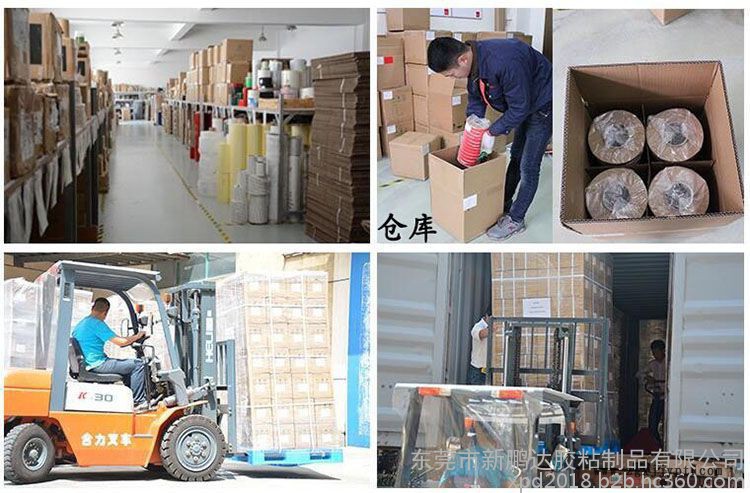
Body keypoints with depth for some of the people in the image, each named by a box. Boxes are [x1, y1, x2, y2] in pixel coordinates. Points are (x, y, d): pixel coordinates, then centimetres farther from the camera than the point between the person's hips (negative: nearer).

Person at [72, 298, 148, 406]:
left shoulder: (80, 324, 15)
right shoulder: (97, 324, -15)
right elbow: (121, 342, -17)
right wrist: (137, 336, -1)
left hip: (87, 364, 10)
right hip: (97, 364, -10)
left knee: (129, 366, 25)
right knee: (138, 364, -9)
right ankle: (138, 401, -5)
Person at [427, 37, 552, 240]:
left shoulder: (503, 63, -40)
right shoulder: (474, 60, -12)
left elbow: (519, 108, -30)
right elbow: (476, 98, 4)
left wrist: (493, 132, -21)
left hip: (543, 106, -8)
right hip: (523, 105, 9)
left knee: (528, 167, -2)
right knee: (515, 157, 20)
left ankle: (516, 220, 11)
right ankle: (504, 208, 33)